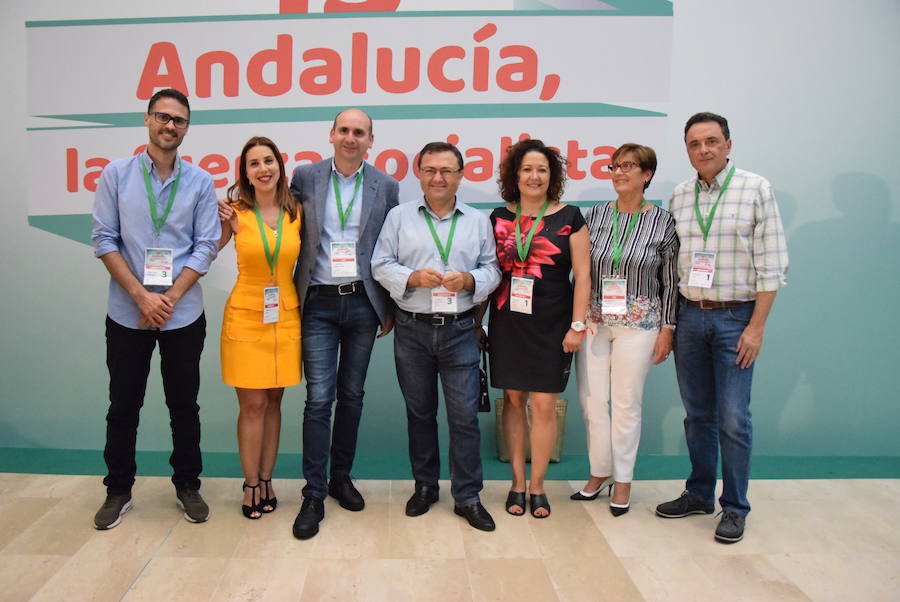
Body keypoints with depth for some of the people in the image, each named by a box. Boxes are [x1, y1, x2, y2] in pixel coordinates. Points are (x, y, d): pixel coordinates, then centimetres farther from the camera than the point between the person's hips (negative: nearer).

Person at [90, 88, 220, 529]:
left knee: (184, 404, 10)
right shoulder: (117, 174, 2)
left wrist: (170, 298, -11)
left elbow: (206, 246, -2)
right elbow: (104, 240, -2)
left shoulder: (200, 182, 1)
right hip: (127, 312, 0)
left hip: (183, 314, 0)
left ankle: (188, 485, 25)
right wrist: (143, 296, -11)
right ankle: (118, 490, 25)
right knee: (123, 405, 9)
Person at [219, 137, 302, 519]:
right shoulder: (234, 213, -3)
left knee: (273, 402, 10)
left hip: (286, 316, 2)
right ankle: (251, 485, 15)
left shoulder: (296, 212, 3)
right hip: (245, 316, -2)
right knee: (253, 404, 0)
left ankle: (266, 481, 22)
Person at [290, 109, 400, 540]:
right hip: (319, 304, -1)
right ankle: (314, 495, 6)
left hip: (363, 302, 2)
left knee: (351, 395, 11)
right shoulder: (305, 177, 3)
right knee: (319, 398, -4)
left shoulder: (385, 186, 5)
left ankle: (341, 476, 27)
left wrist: (390, 308, 6)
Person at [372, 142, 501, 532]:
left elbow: (493, 269, 7)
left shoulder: (478, 221, 9)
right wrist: (412, 278, -14)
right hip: (412, 329, 0)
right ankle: (425, 486, 28)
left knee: (465, 414, -1)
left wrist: (470, 280, -13)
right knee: (419, 411, 12)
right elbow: (380, 265, 2)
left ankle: (467, 497, 12)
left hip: (460, 329, 0)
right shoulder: (399, 217, 6)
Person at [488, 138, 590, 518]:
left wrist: (577, 325, -7)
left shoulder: (569, 217, 1)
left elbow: (582, 275, -1)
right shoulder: (499, 218, 8)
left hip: (551, 324, -2)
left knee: (544, 405, 1)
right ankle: (517, 482, 21)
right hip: (508, 323, 2)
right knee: (513, 399, 8)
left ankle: (537, 486, 16)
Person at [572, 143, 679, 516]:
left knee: (626, 402, 4)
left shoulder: (663, 222, -1)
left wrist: (667, 328, -1)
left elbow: (670, 281, 1)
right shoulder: (596, 215, 5)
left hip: (638, 323, -3)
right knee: (591, 399, 7)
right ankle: (599, 472, 26)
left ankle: (623, 481, 20)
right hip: (593, 321, 3)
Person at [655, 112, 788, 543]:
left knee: (733, 418, -2)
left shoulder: (755, 189, -3)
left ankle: (735, 508, 13)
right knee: (697, 414, 12)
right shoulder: (679, 196, 9)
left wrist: (756, 327, -11)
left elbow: (771, 264, -6)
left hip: (735, 317, -4)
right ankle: (698, 495, 26)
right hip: (689, 314, 4)